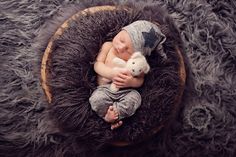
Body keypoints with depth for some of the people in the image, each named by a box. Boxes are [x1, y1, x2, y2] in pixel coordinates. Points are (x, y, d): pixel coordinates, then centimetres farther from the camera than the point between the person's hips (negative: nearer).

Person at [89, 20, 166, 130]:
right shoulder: (107, 46, -2)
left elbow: (140, 80, -1)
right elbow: (97, 64, -5)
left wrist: (131, 82, -26)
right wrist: (112, 74, -24)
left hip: (126, 91, 0)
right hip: (105, 89, 0)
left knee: (135, 98, -30)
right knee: (97, 99, -30)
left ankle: (110, 116, -20)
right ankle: (114, 117, -8)